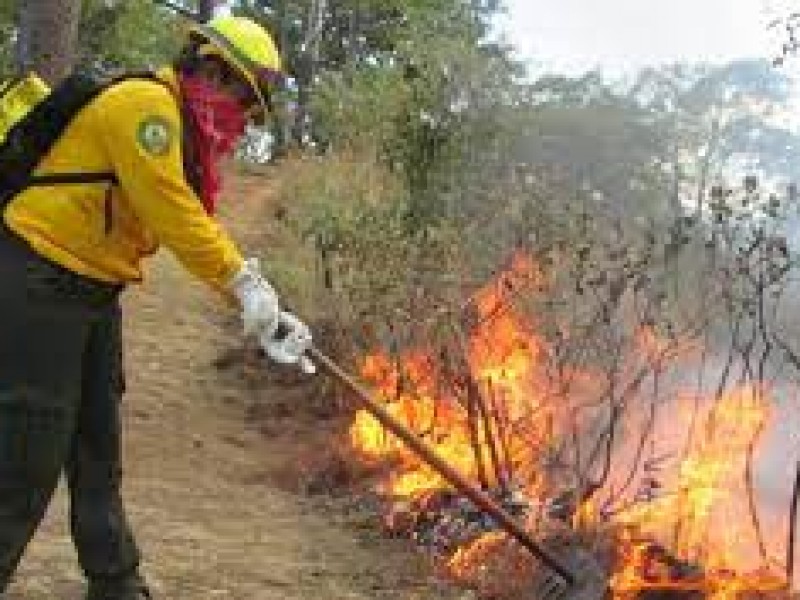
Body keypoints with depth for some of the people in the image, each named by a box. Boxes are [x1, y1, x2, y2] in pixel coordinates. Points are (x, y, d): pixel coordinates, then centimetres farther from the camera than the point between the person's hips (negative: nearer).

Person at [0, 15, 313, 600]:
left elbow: (203, 231, 13)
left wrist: (266, 313, 7)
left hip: (91, 294, 10)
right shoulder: (144, 104, -16)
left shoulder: (182, 135, 15)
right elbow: (176, 221, -22)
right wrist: (245, 282, -13)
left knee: (98, 448, 16)